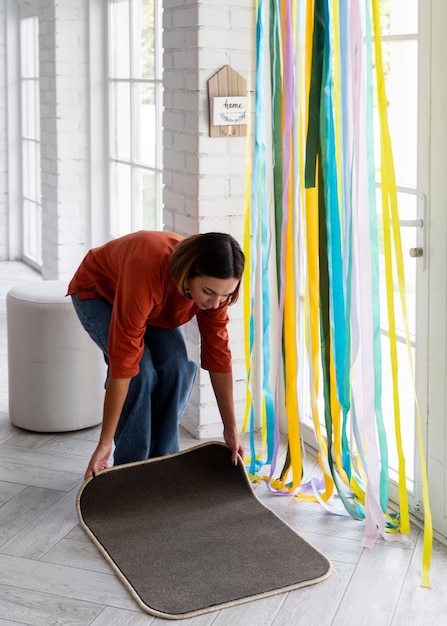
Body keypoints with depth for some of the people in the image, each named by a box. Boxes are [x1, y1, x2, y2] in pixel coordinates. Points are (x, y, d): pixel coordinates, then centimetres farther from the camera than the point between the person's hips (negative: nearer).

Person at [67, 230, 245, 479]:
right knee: (141, 371, -25)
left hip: (155, 303, 5)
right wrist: (105, 444, -39)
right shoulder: (147, 271, -45)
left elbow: (218, 354, -17)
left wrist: (231, 428, -12)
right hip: (98, 291, -5)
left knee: (177, 367, -18)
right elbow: (123, 362, -43)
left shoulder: (214, 285, -28)